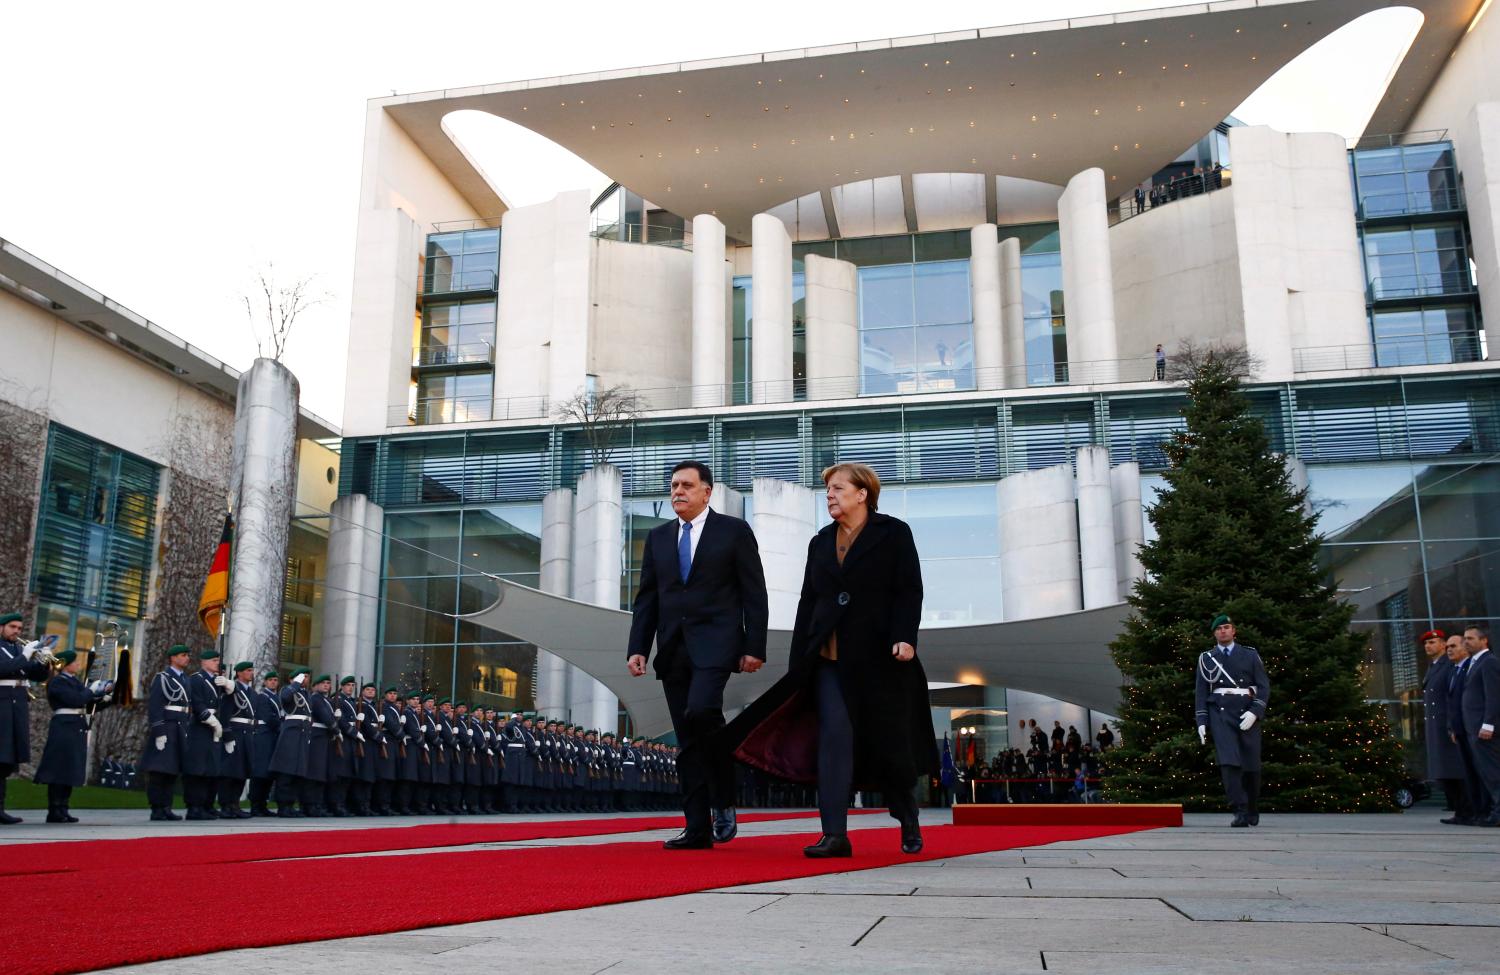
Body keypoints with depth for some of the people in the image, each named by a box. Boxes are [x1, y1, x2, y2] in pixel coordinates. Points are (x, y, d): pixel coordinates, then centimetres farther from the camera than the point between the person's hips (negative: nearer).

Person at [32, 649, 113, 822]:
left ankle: (62, 810, 12)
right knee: (59, 770, -6)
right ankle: (54, 812, -3)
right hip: (64, 728, -8)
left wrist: (105, 699, 3)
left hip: (78, 729, 8)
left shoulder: (76, 681, 18)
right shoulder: (57, 682, -7)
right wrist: (92, 690, -7)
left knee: (71, 770, 8)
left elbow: (88, 706, 17)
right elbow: (76, 700, -20)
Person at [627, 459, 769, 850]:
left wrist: (754, 648, -7)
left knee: (701, 711, -26)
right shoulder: (658, 537, 16)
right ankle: (697, 828, 8)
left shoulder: (734, 531, 3)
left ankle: (724, 801, -5)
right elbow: (646, 598, 14)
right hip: (673, 648, 5)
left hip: (715, 641, -5)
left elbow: (754, 594, 0)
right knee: (688, 740, 4)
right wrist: (638, 648, 4)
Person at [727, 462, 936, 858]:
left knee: (889, 741, 4)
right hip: (830, 658, 4)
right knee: (834, 736, -9)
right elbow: (808, 601, 15)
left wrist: (905, 637, -17)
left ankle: (909, 823, 28)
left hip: (879, 657, -3)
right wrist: (798, 659, 10)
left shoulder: (893, 532, 3)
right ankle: (834, 835, -10)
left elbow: (910, 590, -4)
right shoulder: (821, 543, 16)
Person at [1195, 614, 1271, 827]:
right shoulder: (1206, 658, 11)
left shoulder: (1250, 655, 9)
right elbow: (1200, 691, 10)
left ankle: (1253, 811, 24)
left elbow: (1264, 686, 4)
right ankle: (1240, 811, -19)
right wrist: (1202, 721, 1)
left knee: (1251, 765, 5)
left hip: (1247, 714, 1)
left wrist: (1254, 712, -10)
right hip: (1220, 714, 0)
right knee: (1229, 761, -16)